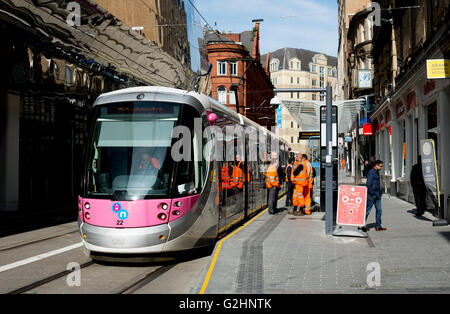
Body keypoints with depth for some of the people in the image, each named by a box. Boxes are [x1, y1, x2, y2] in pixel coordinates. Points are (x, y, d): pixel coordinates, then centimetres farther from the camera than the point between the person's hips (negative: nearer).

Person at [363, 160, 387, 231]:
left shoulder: (377, 172, 15)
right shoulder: (371, 172, -14)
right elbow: (368, 184, -20)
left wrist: (380, 192, 16)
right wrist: (372, 193, -17)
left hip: (377, 195, 9)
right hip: (371, 195, -9)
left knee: (379, 210, 7)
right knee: (367, 210, -2)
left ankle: (378, 226, 12)